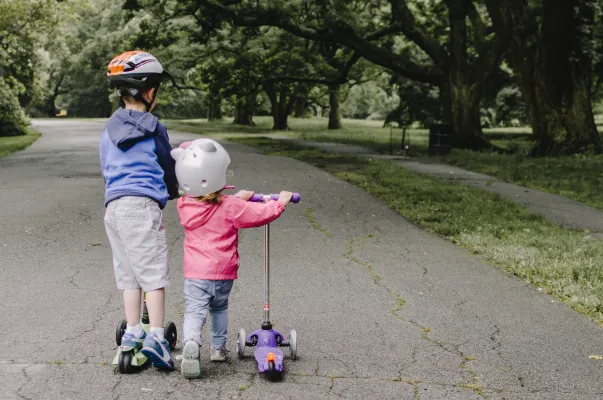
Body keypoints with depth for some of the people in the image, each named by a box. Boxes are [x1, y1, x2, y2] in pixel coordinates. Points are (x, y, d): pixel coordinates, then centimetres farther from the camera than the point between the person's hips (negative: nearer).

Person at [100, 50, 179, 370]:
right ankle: (156, 337, -9)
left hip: (112, 205, 6)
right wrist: (173, 193, 26)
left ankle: (132, 333, 18)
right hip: (142, 204, -6)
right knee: (154, 273, -4)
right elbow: (168, 168, 6)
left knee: (128, 273, 14)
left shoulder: (109, 130, 14)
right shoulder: (152, 127, -3)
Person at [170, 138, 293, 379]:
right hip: (224, 273, 0)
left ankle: (191, 343, -32)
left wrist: (238, 198, 26)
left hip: (196, 273, 0)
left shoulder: (184, 206, 0)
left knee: (194, 311, -6)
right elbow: (261, 214, -7)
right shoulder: (230, 207, -12)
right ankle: (218, 348, 29)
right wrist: (280, 201, 10)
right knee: (219, 308, 22)